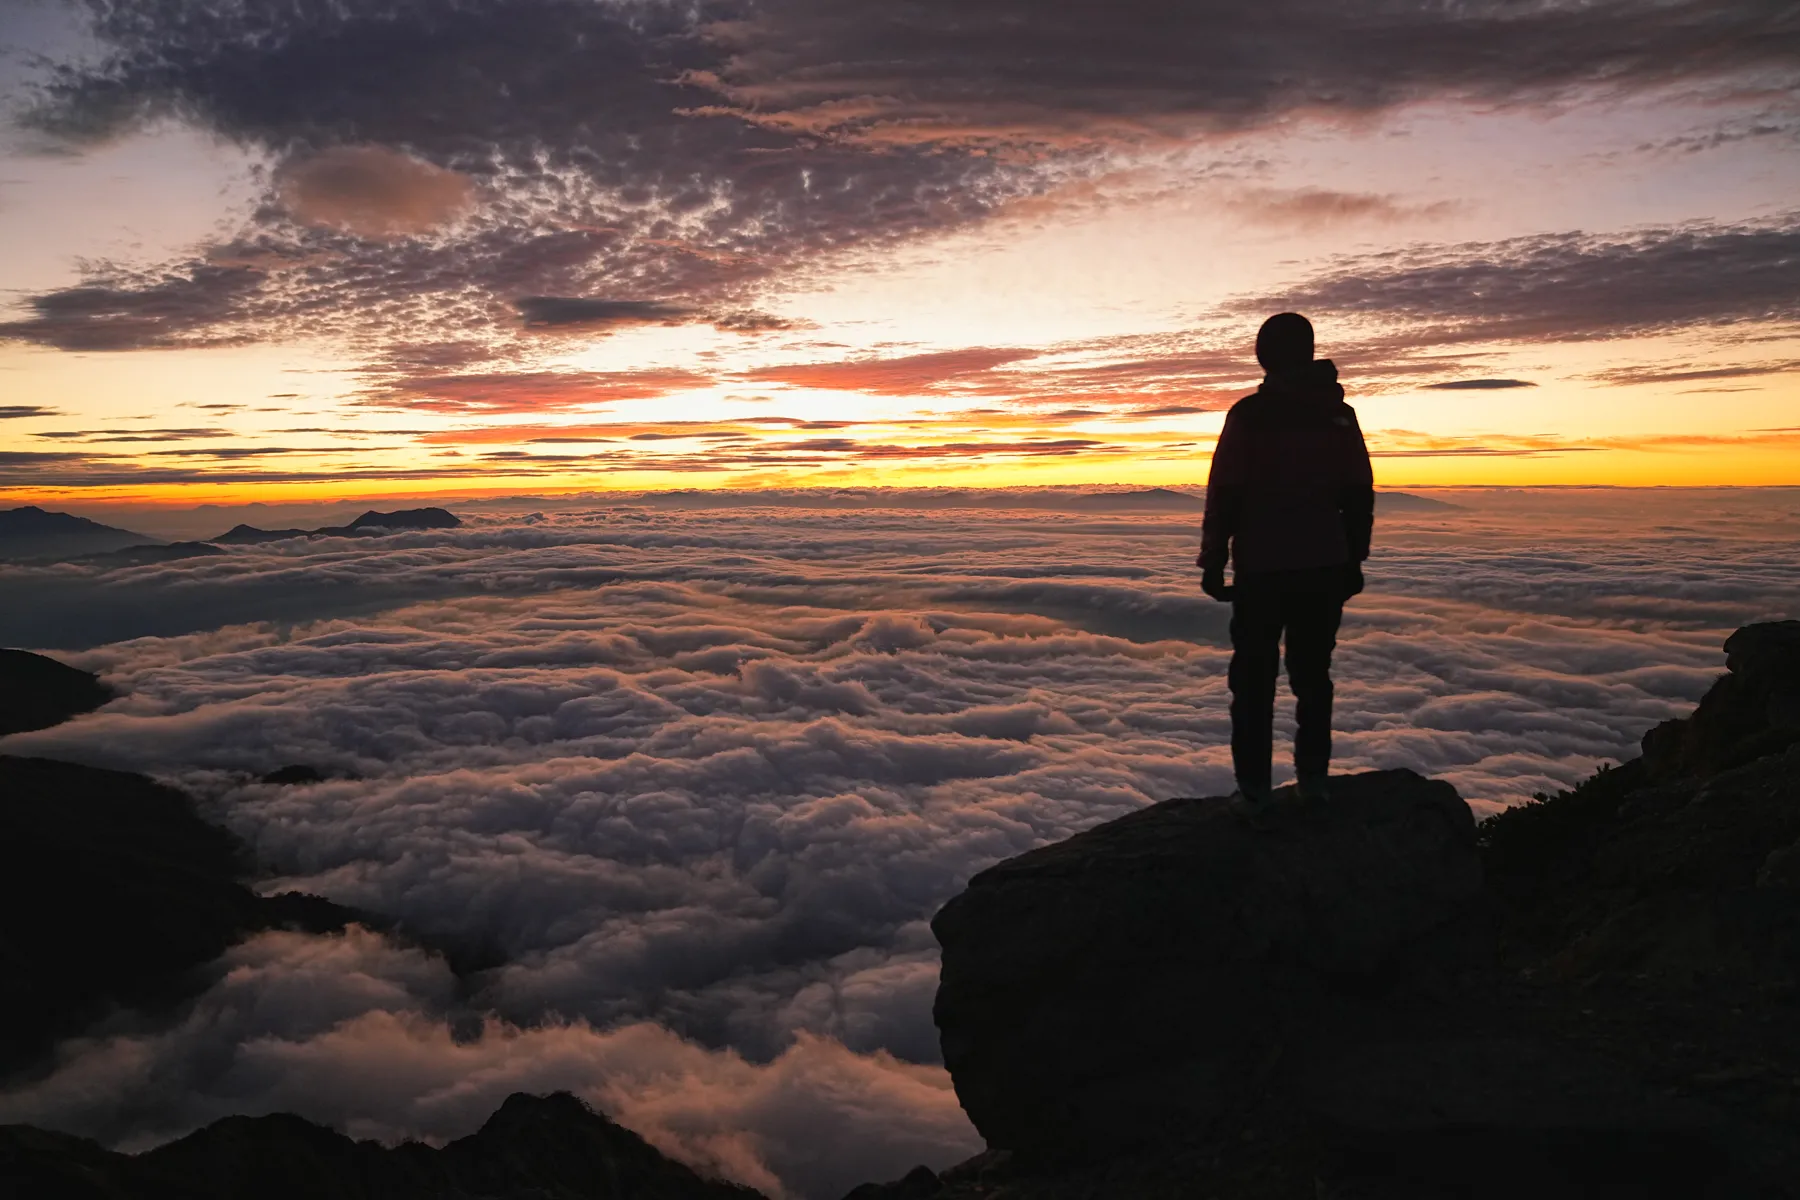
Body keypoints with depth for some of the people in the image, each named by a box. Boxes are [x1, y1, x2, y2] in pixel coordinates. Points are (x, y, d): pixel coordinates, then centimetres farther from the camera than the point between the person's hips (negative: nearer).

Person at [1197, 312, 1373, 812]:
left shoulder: (1248, 414, -8)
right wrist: (1354, 560, 17)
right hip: (1324, 567, 4)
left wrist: (1212, 561, -3)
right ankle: (1312, 778, 15)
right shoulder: (1340, 414, 6)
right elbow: (1359, 496, 9)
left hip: (1260, 568, -4)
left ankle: (1253, 786, 3)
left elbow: (1224, 494, -9)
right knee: (1312, 674, 13)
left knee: (1254, 678, 3)